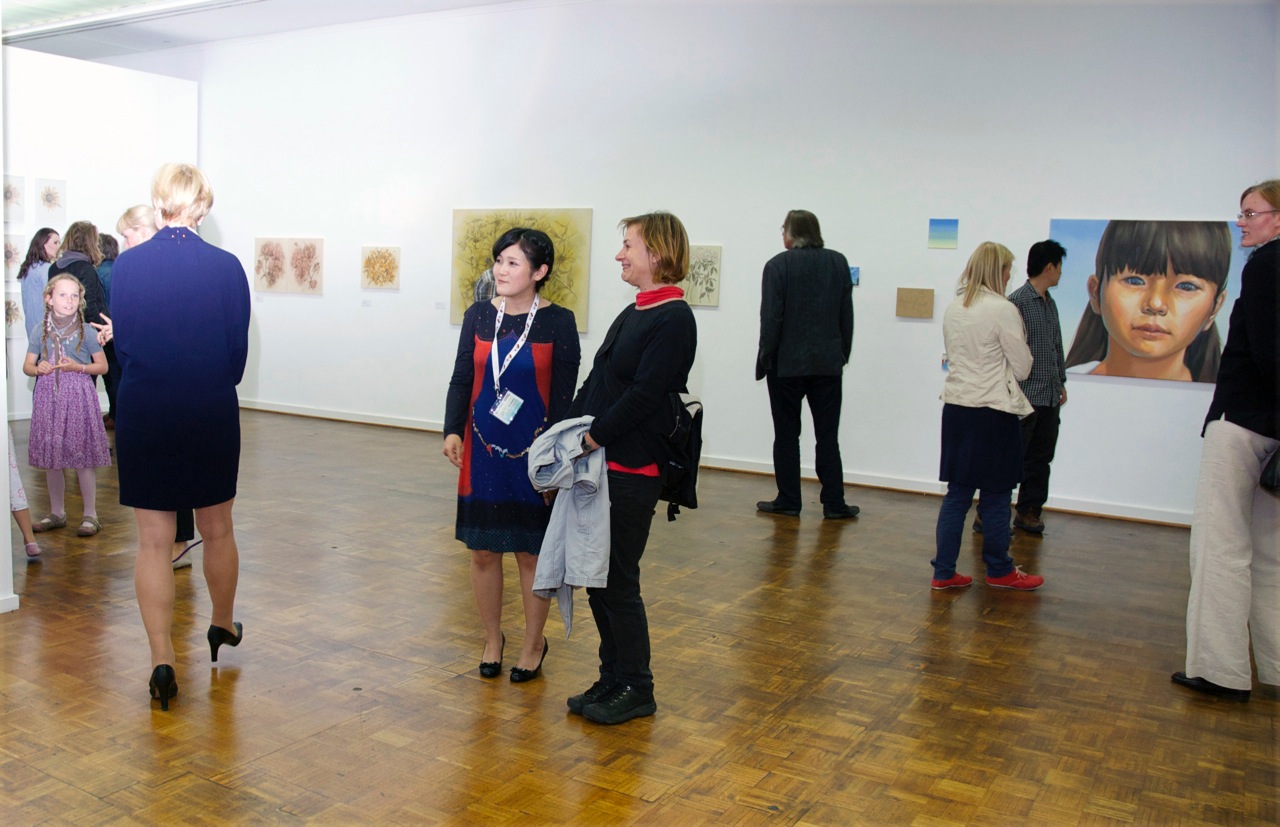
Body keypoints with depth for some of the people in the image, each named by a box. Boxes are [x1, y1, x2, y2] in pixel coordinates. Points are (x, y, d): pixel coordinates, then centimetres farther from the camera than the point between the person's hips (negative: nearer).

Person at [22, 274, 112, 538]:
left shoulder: (85, 331, -2)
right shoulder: (39, 331, 6)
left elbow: (102, 366, 2)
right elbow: (27, 365, 11)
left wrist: (78, 367, -14)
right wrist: (38, 368, -11)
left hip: (78, 397, -3)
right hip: (48, 396, 3)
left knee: (83, 458, -1)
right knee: (50, 458, 10)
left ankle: (90, 514, 9)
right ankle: (57, 513, 25)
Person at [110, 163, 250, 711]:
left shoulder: (126, 266, -5)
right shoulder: (226, 267, -8)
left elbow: (121, 346, 2)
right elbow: (238, 352, -2)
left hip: (143, 417, 0)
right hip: (212, 417, 0)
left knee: (153, 541, 6)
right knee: (217, 530, 17)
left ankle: (162, 660, 3)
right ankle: (223, 625, 36)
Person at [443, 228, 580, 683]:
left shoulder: (558, 321, -6)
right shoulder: (478, 315, 3)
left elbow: (563, 395, -6)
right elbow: (461, 380, 5)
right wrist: (453, 432, -10)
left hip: (534, 452, -3)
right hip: (482, 449, 3)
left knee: (532, 552, 7)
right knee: (483, 551, 10)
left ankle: (534, 642, 26)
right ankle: (492, 640, 29)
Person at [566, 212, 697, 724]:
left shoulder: (672, 319, -13)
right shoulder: (634, 313, 15)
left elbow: (643, 396, -20)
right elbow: (595, 383, 14)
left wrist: (592, 437, -17)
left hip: (632, 471, -9)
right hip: (600, 465, 9)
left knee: (618, 582, 1)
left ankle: (635, 690, 18)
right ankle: (613, 678, 29)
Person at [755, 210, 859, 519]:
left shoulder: (779, 265, -9)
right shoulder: (838, 262, 4)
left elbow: (771, 317, -11)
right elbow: (846, 315, 7)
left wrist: (765, 357, -2)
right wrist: (842, 353, 15)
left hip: (787, 363, -3)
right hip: (828, 363, 3)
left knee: (787, 435, 7)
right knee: (828, 435, 8)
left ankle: (788, 501, 11)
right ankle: (834, 503, 8)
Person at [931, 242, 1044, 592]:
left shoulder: (953, 310, 6)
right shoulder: (1003, 310, -13)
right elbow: (1022, 368, -6)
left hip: (956, 408, 6)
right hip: (993, 411, -6)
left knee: (957, 494, 10)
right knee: (996, 496, 8)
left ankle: (944, 572, 12)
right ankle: (999, 570, 22)